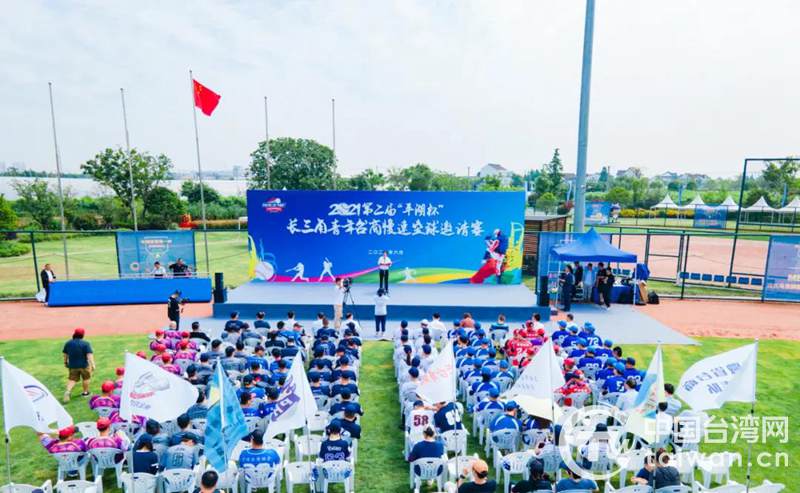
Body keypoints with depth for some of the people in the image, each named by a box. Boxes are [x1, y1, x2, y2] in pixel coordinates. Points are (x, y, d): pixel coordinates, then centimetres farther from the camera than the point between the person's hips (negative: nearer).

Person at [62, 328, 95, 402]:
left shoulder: (68, 343, -1)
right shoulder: (85, 344, -17)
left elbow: (65, 354, 11)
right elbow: (89, 355, -24)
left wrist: (65, 362, 26)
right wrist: (92, 364, -24)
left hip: (72, 365, 4)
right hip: (84, 365, -3)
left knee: (72, 379, 13)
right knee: (86, 378, 15)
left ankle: (68, 391, -10)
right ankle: (85, 392, 26)